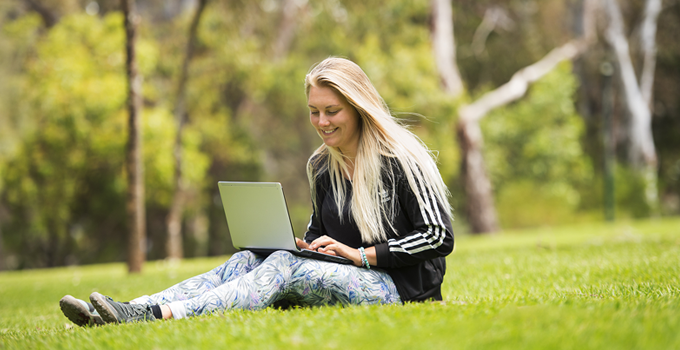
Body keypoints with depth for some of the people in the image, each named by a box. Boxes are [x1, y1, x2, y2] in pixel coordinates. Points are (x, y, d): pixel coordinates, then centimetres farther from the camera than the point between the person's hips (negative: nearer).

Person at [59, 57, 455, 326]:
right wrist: (303, 247, -2)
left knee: (285, 267, -30)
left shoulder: (401, 160, -7)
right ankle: (132, 311, -33)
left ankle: (159, 315, -46)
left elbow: (440, 236, -11)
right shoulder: (323, 166, 14)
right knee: (247, 260, -16)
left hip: (399, 288, -7)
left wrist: (359, 254, -15)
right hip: (344, 279, 7)